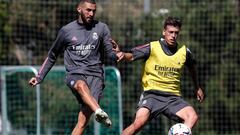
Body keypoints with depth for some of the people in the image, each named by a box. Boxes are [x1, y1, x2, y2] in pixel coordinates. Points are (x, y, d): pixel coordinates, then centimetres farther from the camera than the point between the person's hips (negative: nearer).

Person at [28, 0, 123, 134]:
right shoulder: (66, 31, 10)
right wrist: (40, 77, 20)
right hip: (74, 75, 0)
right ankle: (99, 112, -63)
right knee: (81, 85, -39)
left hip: (95, 75, 0)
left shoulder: (101, 28, 10)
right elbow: (52, 56, 21)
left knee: (83, 120, -17)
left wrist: (116, 55, -18)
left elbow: (108, 52, 6)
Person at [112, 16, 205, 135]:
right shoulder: (152, 48, -5)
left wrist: (197, 87, 33)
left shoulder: (184, 51, 6)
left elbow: (192, 66, 26)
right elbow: (131, 56, -10)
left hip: (173, 97, 4)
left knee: (192, 117, -21)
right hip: (152, 94, -4)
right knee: (139, 123, -25)